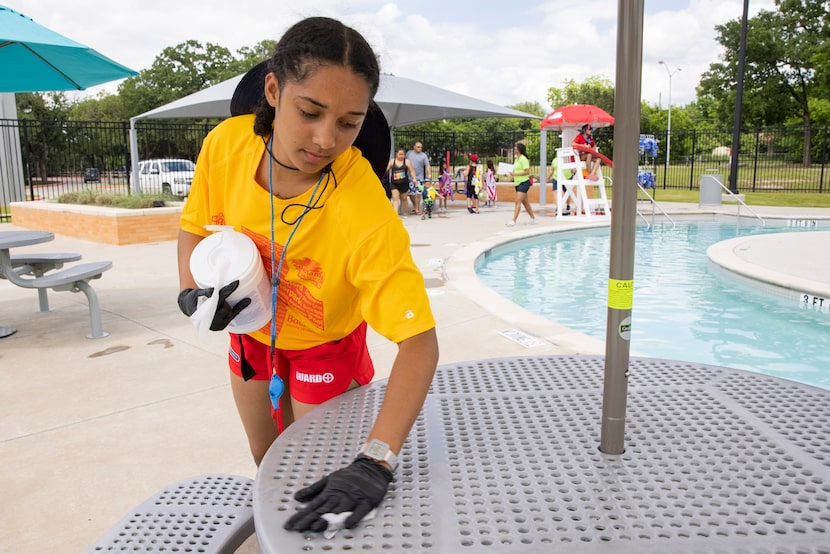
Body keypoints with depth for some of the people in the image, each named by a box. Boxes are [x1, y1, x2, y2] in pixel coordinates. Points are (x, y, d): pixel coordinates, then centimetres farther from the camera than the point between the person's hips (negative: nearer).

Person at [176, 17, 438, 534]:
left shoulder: (366, 211, -40)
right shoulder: (228, 143, -25)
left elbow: (419, 341, -42)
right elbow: (196, 226, -5)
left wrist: (375, 461, -51)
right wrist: (192, 292, -23)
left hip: (325, 346, -4)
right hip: (252, 333, 5)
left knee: (315, 479, 9)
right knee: (268, 466, 23)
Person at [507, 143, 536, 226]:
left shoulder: (523, 159, -14)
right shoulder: (516, 159, 13)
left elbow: (527, 172, -20)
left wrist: (515, 174, -22)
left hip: (524, 183, -9)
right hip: (518, 183, 9)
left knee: (518, 202, -14)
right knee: (525, 202, 15)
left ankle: (514, 221, -17)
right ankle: (533, 218, 27)